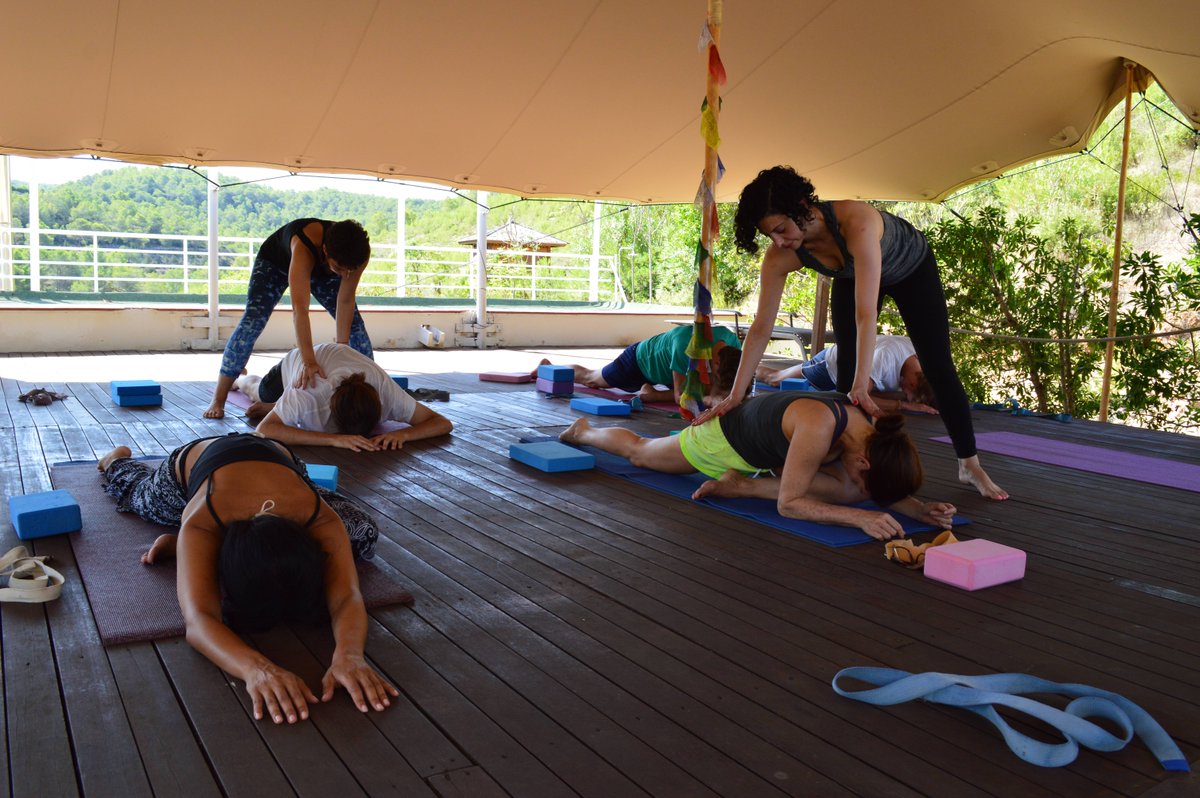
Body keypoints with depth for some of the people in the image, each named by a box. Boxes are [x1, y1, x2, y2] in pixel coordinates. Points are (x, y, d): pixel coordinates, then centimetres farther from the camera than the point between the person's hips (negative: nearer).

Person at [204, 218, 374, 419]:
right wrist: (309, 362, -63)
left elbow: (345, 302, -26)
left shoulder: (359, 253, -36)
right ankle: (218, 401, -13)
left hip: (321, 268, 4)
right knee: (251, 322, -19)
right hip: (276, 260, -4)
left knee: (355, 324, -6)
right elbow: (300, 309, -55)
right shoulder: (304, 246, -48)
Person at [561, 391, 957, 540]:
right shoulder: (819, 426, -47)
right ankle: (583, 430, 53)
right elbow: (788, 504, -43)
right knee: (638, 451, 20)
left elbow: (881, 488, -14)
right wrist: (859, 517, -51)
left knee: (842, 490, -13)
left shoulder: (872, 433, -25)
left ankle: (739, 484, 5)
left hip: (766, 449, 6)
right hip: (725, 435, -6)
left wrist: (920, 508, -33)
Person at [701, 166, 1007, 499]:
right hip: (852, 276, 4)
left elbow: (866, 314, -49)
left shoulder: (856, 221, -46)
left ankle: (971, 465, 6)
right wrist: (735, 396, -30)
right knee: (847, 371, -6)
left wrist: (862, 387, -52)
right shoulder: (780, 256, -31)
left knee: (937, 367, -4)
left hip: (912, 266, -4)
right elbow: (760, 329, -27)